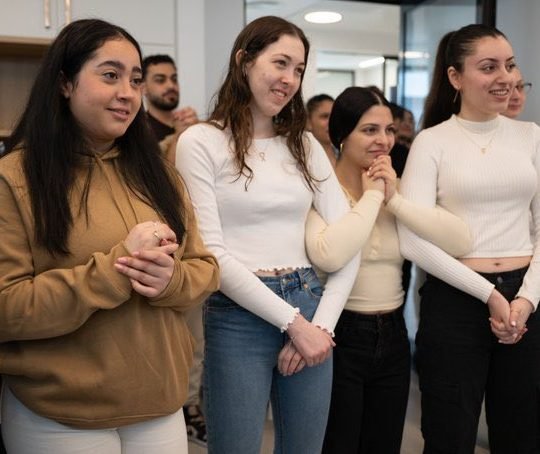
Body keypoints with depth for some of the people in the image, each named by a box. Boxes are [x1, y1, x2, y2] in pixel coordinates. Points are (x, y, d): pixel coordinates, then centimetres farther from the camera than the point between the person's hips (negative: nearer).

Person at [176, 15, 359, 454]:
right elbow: (211, 252, -12)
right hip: (239, 317, -4)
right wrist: (292, 322, -12)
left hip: (311, 308, 5)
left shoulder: (306, 145, 10)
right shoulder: (201, 141, -5)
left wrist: (321, 322, -5)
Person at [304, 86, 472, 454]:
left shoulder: (400, 188, 5)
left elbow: (461, 242, -9)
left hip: (392, 335, 6)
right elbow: (329, 256, -31)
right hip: (340, 335, -5)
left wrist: (394, 199, -15)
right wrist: (372, 196, -18)